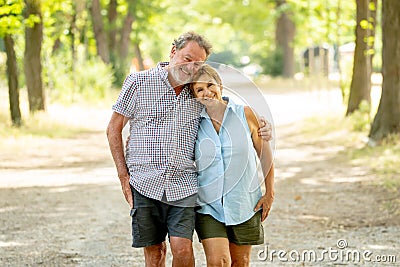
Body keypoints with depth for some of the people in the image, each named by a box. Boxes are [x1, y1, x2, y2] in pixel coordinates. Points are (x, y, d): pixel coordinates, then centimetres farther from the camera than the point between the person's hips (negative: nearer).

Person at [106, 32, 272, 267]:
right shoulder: (138, 82, 2)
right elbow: (114, 129, 6)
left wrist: (261, 130, 3)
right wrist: (124, 177, 0)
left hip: (183, 185, 1)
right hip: (145, 184, -1)